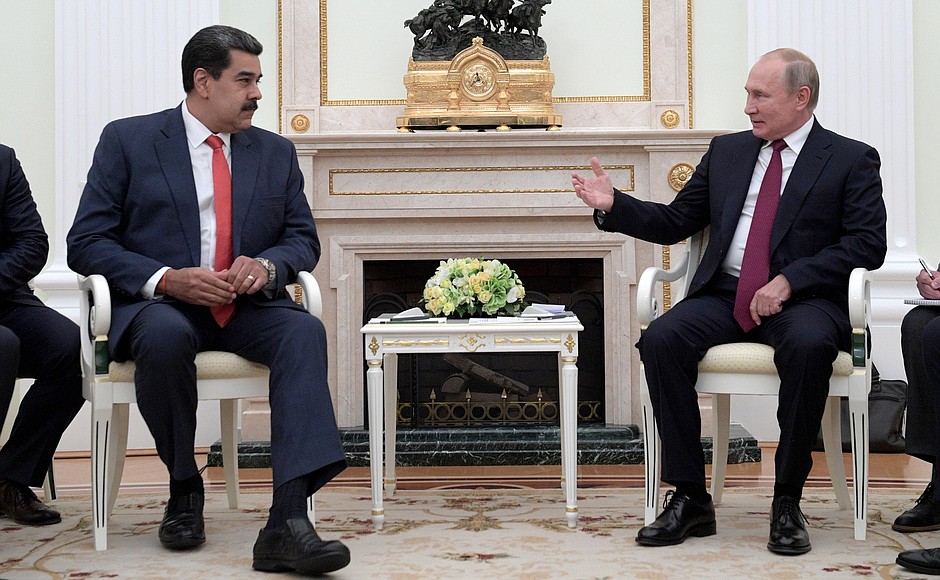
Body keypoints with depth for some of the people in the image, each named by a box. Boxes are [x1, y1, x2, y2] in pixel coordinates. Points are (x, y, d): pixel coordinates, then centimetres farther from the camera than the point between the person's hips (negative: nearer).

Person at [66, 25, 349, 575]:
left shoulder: (276, 152, 15)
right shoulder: (128, 140, 4)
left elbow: (304, 238, 15)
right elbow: (86, 241, -2)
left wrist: (267, 265, -11)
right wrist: (165, 279, -18)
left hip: (248, 307, 3)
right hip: (157, 303, -3)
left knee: (305, 331, -30)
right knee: (165, 336, -38)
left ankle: (287, 522, -41)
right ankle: (184, 488, -10)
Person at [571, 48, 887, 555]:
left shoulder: (852, 160, 6)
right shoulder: (726, 151, 18)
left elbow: (868, 244, -5)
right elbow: (673, 223, 19)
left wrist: (790, 281, -16)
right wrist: (612, 206, 2)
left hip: (803, 300, -3)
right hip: (723, 295, 4)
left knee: (809, 344, -38)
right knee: (661, 339, -26)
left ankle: (787, 502, -22)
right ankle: (690, 498, -19)